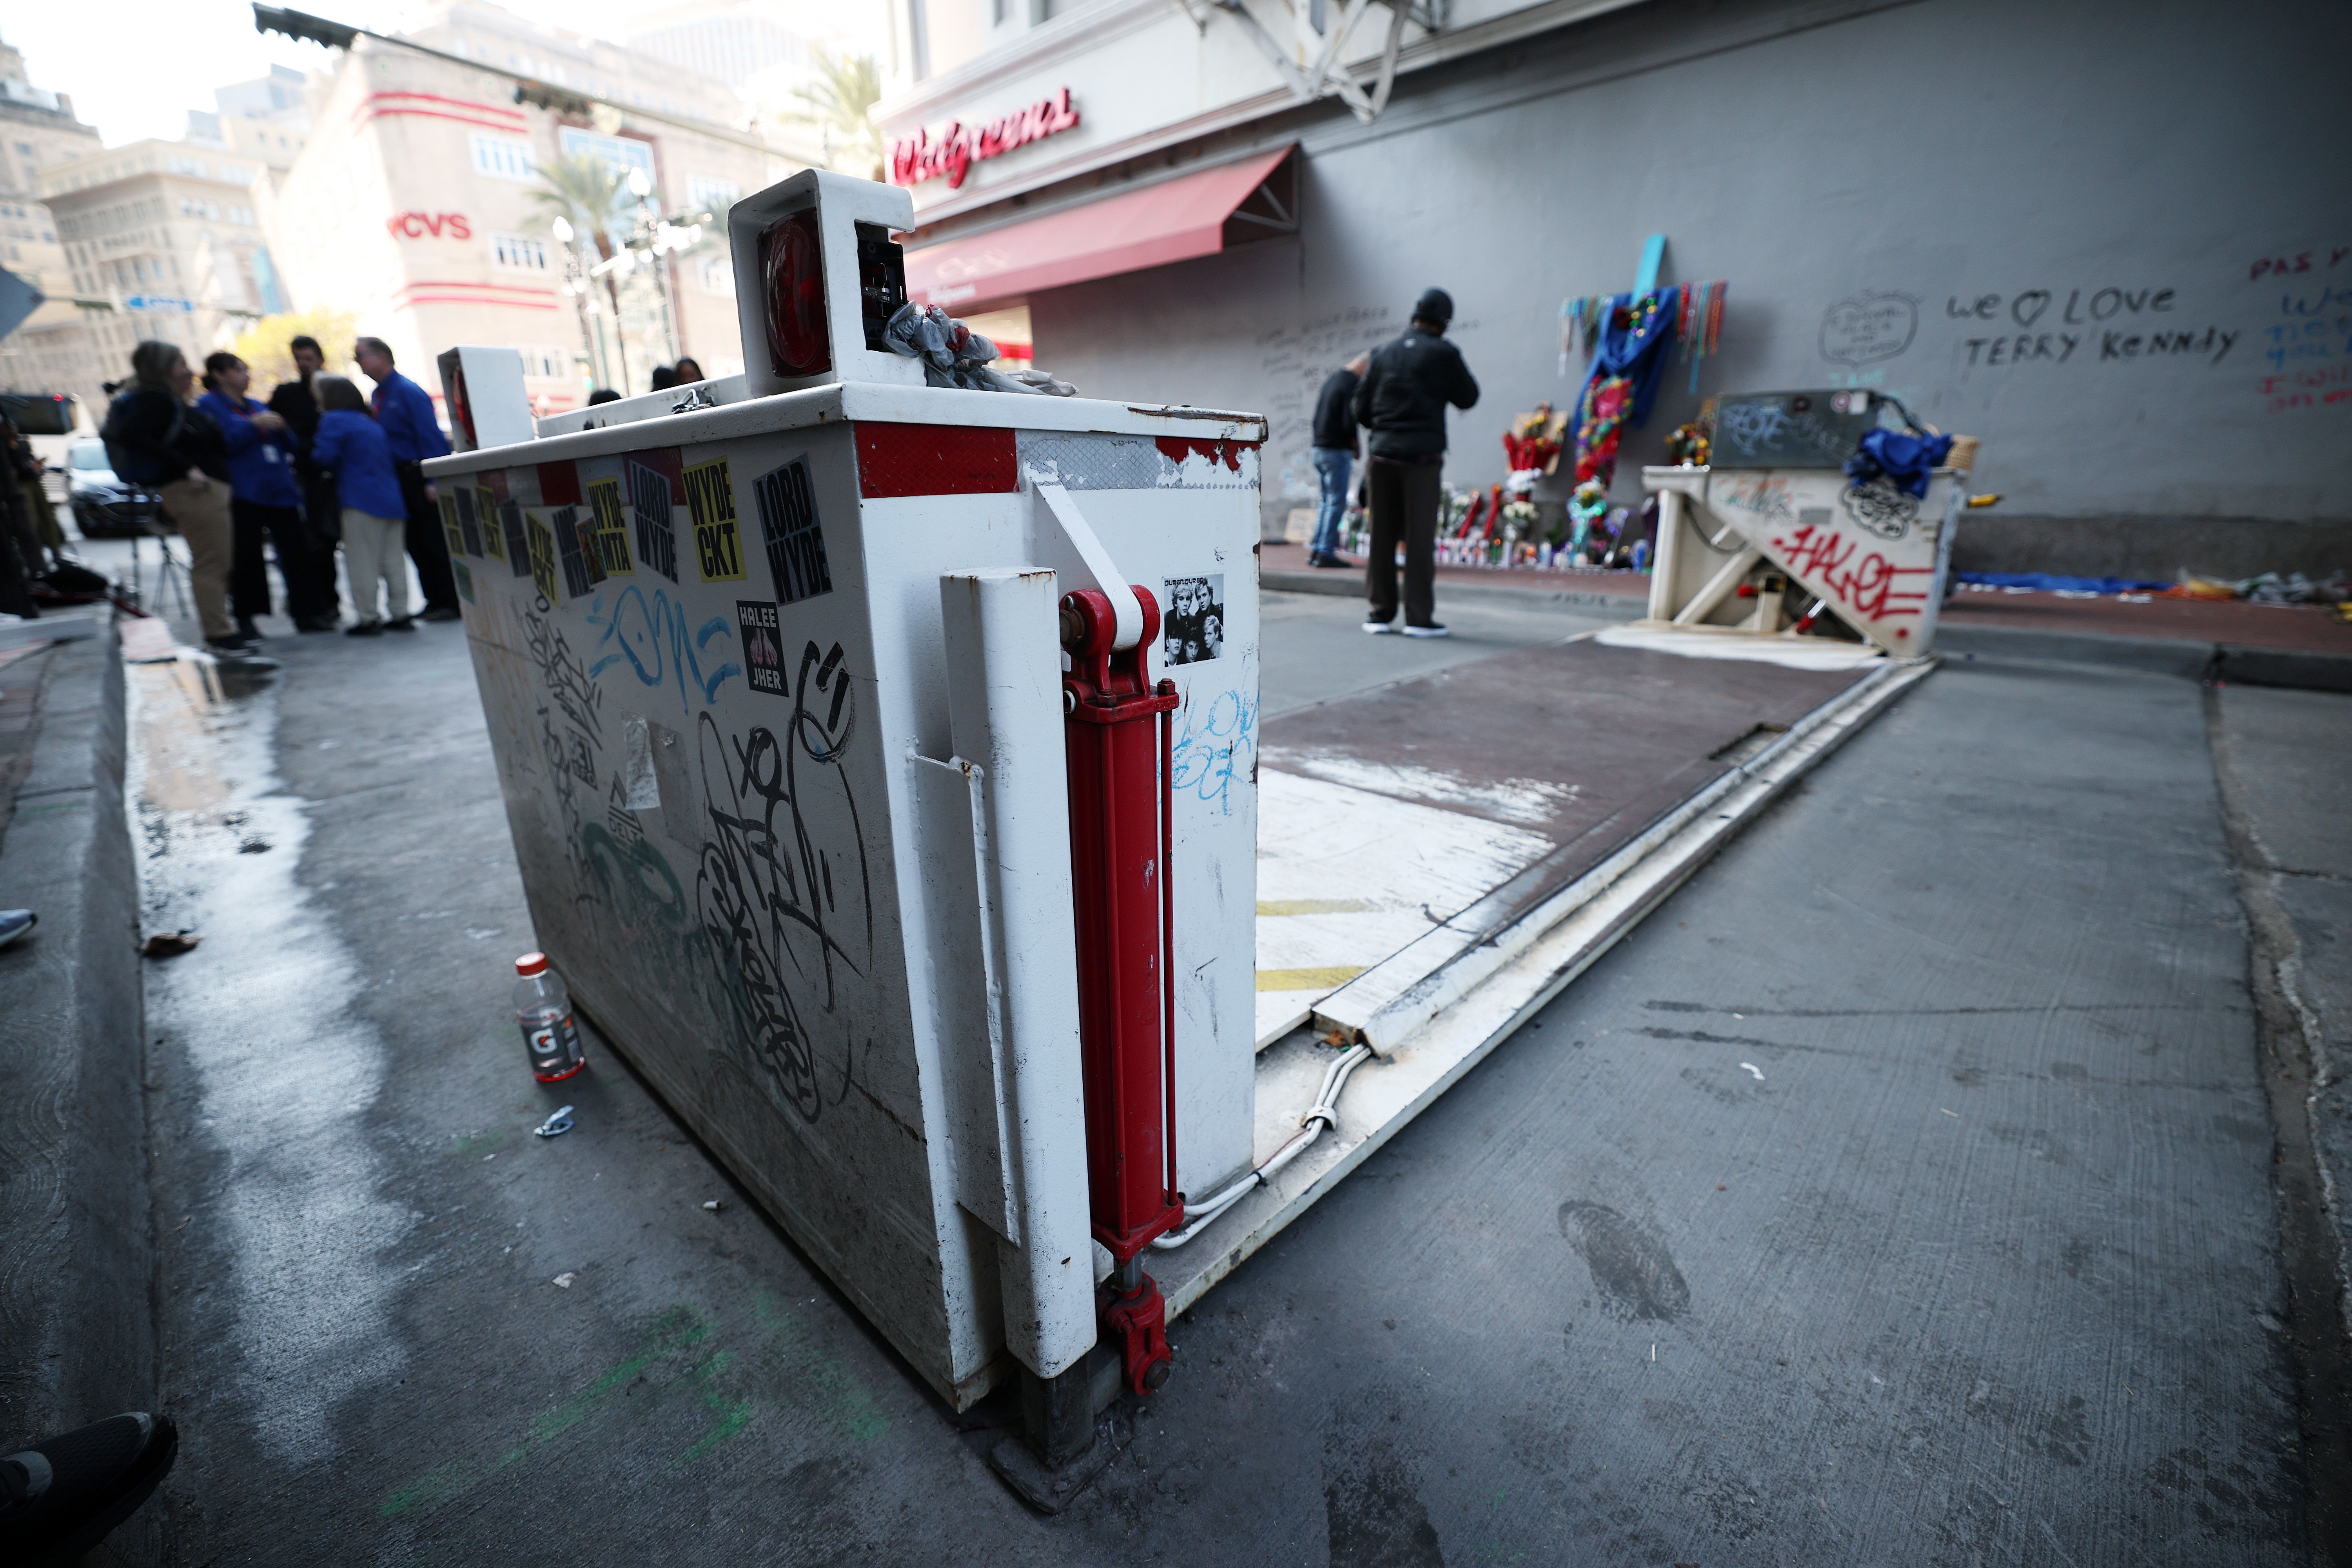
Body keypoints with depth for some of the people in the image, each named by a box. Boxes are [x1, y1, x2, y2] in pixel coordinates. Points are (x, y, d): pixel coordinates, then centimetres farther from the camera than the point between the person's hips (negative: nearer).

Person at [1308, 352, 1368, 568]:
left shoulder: (1331, 379, 16)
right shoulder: (1351, 385, -12)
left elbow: (1317, 418, 18)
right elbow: (1349, 423, -18)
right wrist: (1355, 446, -2)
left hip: (1319, 449, 9)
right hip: (1338, 451, -9)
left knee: (1326, 501, 14)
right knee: (1337, 503, -5)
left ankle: (1316, 550, 14)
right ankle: (1326, 552, -6)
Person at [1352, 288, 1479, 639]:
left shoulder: (1384, 353, 10)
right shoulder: (1443, 353, -2)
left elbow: (1362, 408, 10)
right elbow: (1468, 398, 7)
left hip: (1382, 453, 4)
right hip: (1421, 455, -4)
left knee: (1381, 536, 6)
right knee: (1420, 538, -2)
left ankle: (1380, 612, 8)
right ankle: (1419, 617, -2)